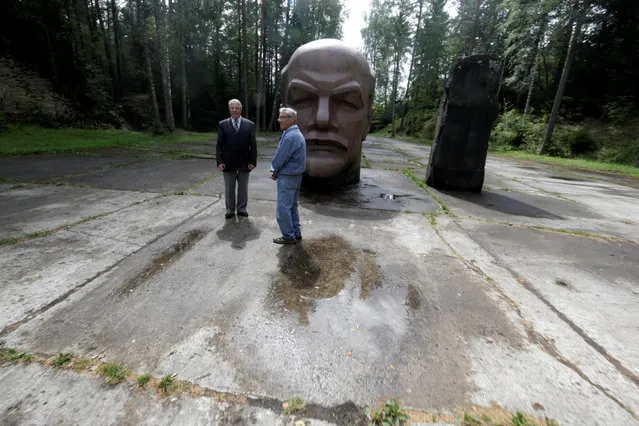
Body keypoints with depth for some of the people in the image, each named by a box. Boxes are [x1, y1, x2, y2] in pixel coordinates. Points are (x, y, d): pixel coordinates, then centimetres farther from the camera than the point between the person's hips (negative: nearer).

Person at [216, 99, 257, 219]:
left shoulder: (249, 124, 2)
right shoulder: (223, 124, 3)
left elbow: (253, 144, 1)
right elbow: (219, 144, 1)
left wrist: (252, 161, -6)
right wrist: (219, 161, -8)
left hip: (244, 163, 0)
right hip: (228, 163, 0)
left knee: (243, 187, 10)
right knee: (229, 188, 9)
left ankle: (241, 209, 24)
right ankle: (230, 210, 22)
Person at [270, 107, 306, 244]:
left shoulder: (290, 136, -20)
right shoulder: (296, 134, 13)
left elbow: (280, 157, -17)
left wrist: (274, 171, 1)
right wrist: (276, 171, 8)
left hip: (287, 177, -10)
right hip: (295, 175, 10)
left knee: (284, 208, -1)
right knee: (292, 206, 16)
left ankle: (289, 236, 9)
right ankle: (296, 233, 25)